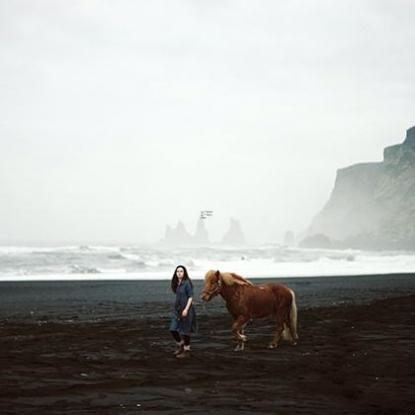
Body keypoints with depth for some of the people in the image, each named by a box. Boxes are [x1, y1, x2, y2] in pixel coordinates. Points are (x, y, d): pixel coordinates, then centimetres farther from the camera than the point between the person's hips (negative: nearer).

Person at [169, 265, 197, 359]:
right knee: (173, 329, 5)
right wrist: (177, 308, 18)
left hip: (186, 310, -7)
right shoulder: (177, 283, 8)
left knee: (185, 331, 1)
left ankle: (186, 351, 14)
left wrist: (186, 309, -21)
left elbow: (190, 297, -15)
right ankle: (180, 345, 26)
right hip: (178, 310, 7)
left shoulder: (187, 283, -13)